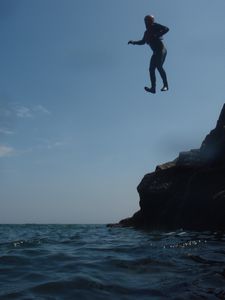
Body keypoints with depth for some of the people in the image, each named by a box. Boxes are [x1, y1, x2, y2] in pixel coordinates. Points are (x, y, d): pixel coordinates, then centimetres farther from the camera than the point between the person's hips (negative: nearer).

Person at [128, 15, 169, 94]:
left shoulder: (155, 26, -2)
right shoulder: (147, 32, 18)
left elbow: (166, 29, -13)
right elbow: (142, 42, 31)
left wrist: (157, 35, -23)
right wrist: (133, 42, 18)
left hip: (162, 50, -8)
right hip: (156, 52, 8)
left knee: (159, 66, -23)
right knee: (151, 69, -2)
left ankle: (165, 85, -18)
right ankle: (153, 88, -3)